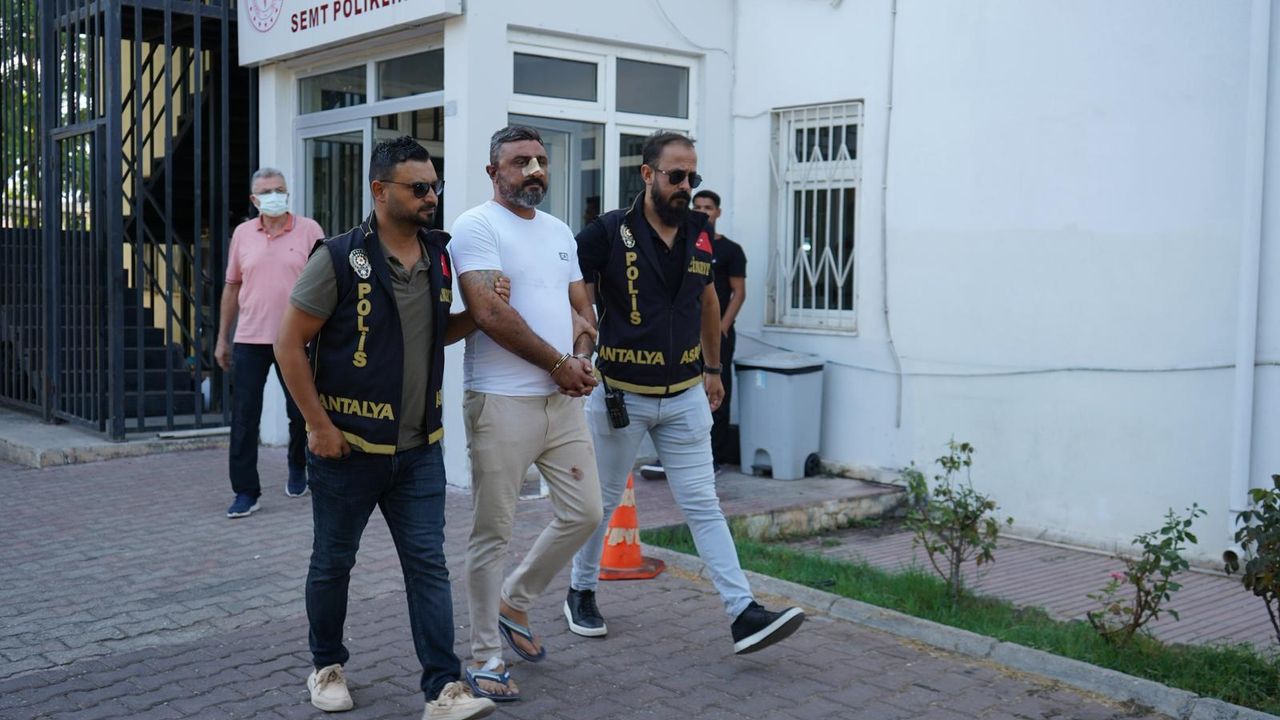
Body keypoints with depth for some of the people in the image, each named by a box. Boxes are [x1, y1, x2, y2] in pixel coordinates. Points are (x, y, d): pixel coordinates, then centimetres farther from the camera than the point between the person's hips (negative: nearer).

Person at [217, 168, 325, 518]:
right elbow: (232, 286, 14)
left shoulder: (308, 230, -1)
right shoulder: (242, 233, 8)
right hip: (249, 340, 2)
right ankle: (245, 491, 7)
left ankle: (297, 469, 35)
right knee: (244, 417, 0)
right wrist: (222, 338, 13)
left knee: (301, 412, 9)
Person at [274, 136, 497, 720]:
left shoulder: (438, 257, 5)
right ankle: (327, 666, 32)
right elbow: (290, 345, -9)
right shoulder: (339, 258, -13)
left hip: (419, 448, 4)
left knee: (428, 564, 1)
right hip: (347, 448, -4)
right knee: (333, 562, 11)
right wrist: (319, 426, -12)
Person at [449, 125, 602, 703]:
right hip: (501, 402, -7)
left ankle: (514, 603, 30)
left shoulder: (559, 232, 16)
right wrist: (559, 363, -12)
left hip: (563, 398, 7)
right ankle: (485, 657, 15)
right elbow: (489, 312, -17)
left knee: (584, 513, 9)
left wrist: (583, 356, -4)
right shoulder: (476, 226, -7)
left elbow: (582, 306, 18)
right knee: (493, 533, 1)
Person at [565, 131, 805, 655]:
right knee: (603, 499, 12)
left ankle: (743, 613, -1)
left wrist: (713, 369, 22)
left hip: (685, 395, 3)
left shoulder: (699, 234, 4)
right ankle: (581, 593, 32)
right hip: (622, 393, -3)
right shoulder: (608, 233, -11)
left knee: (703, 504, 2)